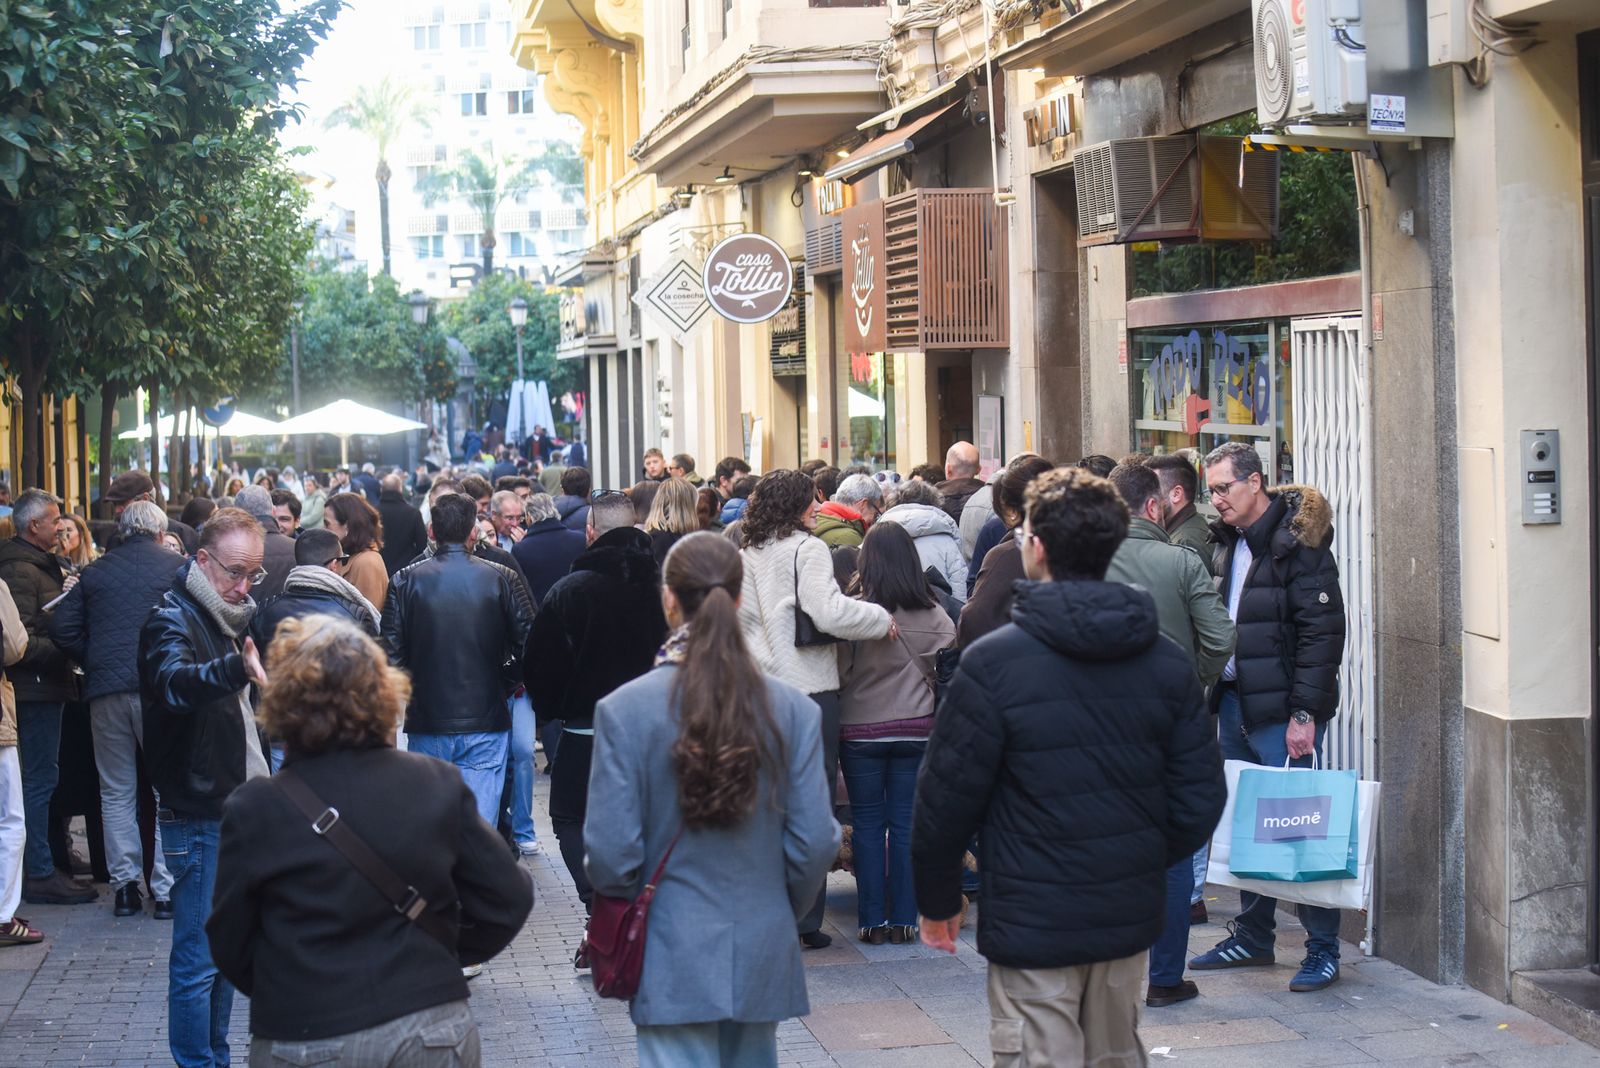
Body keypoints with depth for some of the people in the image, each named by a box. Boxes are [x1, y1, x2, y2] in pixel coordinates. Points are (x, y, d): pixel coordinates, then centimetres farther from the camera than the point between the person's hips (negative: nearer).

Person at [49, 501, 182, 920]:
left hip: (106, 690, 3)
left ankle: (124, 887, 12)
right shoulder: (178, 567, 1)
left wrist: (95, 662, 15)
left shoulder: (94, 572, 9)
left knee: (116, 792, 11)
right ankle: (166, 889, 3)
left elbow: (62, 628, 5)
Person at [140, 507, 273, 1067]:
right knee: (199, 958, -5)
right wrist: (235, 668, -57)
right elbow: (174, 682, -39)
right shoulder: (173, 620, -15)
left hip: (238, 807, 9)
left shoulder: (229, 618, 13)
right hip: (199, 815, -9)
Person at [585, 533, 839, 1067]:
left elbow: (610, 854, -12)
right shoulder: (792, 709, -5)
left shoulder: (624, 709, -12)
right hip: (763, 959, 3)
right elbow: (815, 843, -3)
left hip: (673, 960, -3)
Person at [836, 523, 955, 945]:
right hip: (917, 731, 2)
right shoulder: (935, 616, -3)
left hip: (861, 732, -2)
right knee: (906, 824, 8)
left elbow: (839, 673, -8)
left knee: (867, 824, 7)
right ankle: (904, 920, 9)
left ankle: (872, 920, 8)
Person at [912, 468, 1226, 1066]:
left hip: (1033, 924, -5)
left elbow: (947, 798, -11)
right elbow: (1201, 795, 4)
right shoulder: (1167, 663, 1)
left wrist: (937, 900, 2)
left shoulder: (993, 663, -15)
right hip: (1131, 916, 5)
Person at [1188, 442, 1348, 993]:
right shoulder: (1226, 542, 13)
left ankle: (1323, 951, 1)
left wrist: (1305, 712, -18)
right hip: (1234, 702, 8)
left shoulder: (1296, 543, -12)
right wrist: (1214, 692, 10)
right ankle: (1254, 937, 24)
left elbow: (1322, 631, -15)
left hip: (1281, 711, -8)